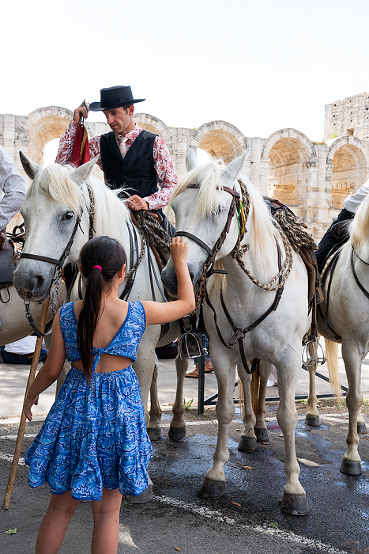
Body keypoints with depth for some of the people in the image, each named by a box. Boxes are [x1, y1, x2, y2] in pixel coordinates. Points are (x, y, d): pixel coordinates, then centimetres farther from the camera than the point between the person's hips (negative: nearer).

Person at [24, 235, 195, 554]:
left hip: (76, 408, 2)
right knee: (107, 510, 15)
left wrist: (31, 395, 19)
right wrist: (180, 261, 18)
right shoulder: (139, 313, -12)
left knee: (62, 505, 19)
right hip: (120, 408, -1)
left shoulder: (66, 315, -9)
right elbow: (188, 303, 5)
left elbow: (51, 371, -1)